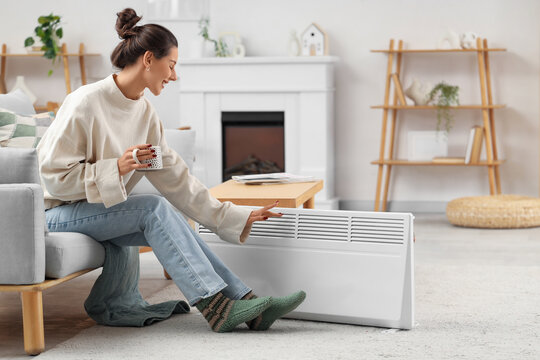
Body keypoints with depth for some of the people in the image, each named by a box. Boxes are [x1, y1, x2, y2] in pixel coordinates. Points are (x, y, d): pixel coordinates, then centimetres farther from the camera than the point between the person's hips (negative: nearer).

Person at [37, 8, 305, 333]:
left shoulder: (145, 113, 3)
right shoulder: (86, 102, -18)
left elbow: (176, 179, 3)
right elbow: (53, 174, -18)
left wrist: (240, 218, 0)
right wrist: (117, 168, -28)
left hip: (105, 210, 7)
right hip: (61, 213, -6)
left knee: (172, 225, -18)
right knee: (154, 208, -26)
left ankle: (249, 304, -22)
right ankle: (215, 306, -27)